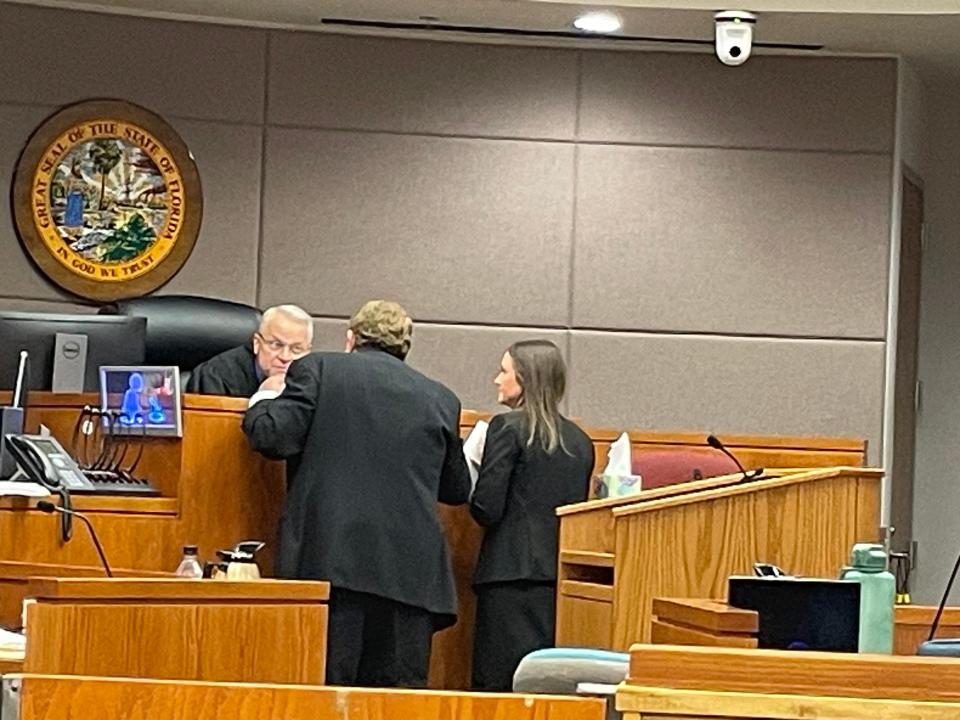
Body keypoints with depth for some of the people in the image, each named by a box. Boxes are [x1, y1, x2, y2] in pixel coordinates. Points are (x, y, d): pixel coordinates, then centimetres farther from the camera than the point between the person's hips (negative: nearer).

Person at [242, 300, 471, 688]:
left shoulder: (318, 369, 6)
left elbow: (273, 437, -4)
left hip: (331, 560, -2)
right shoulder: (441, 399, 14)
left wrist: (264, 400, 18)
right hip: (410, 571, 3)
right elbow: (457, 490, 22)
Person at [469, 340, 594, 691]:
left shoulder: (508, 428, -6)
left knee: (501, 682, -4)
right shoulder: (580, 441, 13)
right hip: (563, 577, 6)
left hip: (513, 575, -6)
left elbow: (487, 509, -10)